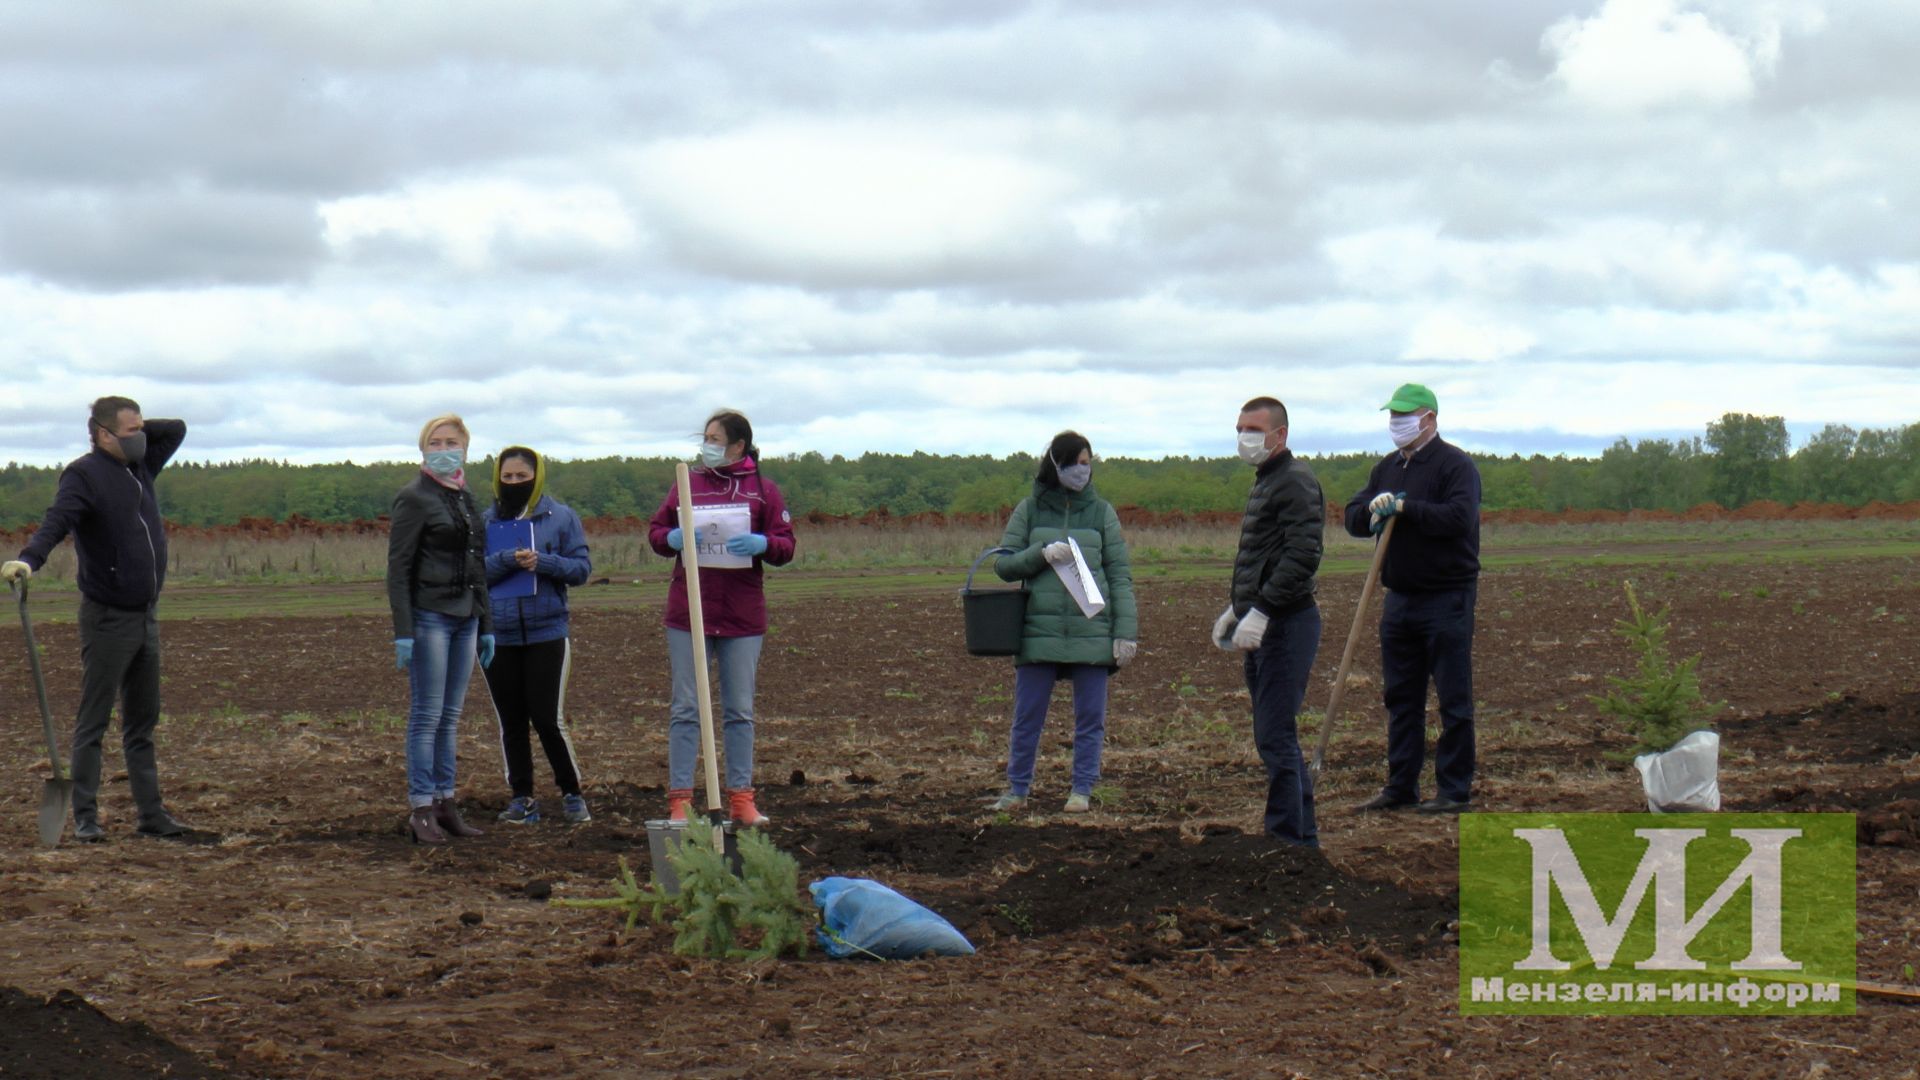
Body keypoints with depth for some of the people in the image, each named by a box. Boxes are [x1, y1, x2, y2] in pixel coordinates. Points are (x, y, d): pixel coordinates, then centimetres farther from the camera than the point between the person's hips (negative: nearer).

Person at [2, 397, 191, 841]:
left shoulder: (140, 467, 11)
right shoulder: (84, 475, -12)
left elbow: (177, 430, 24)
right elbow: (56, 521, -28)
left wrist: (138, 431, 8)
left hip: (146, 617, 8)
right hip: (107, 619, -8)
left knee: (143, 721, 12)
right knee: (93, 721, -1)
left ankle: (150, 814, 17)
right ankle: (85, 817, 3)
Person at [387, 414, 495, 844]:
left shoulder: (466, 499, 16)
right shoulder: (414, 497, -6)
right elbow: (398, 568, -9)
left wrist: (485, 626, 19)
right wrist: (402, 631, -16)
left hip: (464, 618, 7)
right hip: (429, 617, -7)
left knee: (450, 716, 9)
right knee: (427, 715, -6)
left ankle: (444, 804, 13)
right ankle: (420, 810, -4)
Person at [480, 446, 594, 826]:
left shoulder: (561, 517, 2)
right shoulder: (485, 522, 6)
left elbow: (582, 568, -2)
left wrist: (542, 561, -17)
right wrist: (506, 560, -17)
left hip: (547, 634, -2)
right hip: (497, 636, 2)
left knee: (548, 719, -5)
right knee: (511, 722, 7)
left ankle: (571, 793, 9)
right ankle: (521, 798, 16)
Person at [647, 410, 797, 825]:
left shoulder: (763, 490, 5)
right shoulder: (687, 484, 8)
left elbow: (786, 545, 2)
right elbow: (655, 531, 10)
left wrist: (762, 544, -20)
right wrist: (673, 538, -12)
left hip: (743, 616, 0)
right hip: (688, 613, 0)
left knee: (740, 711, 7)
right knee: (685, 708, 0)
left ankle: (741, 798, 13)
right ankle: (679, 799, 1)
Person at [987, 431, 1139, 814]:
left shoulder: (1101, 512, 8)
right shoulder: (1029, 510, 8)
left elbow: (1120, 576, 5)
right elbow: (1003, 564, 6)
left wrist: (1126, 632, -4)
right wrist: (1041, 555, -13)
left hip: (1092, 632, 0)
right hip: (1039, 630, 0)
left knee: (1090, 717, 4)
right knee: (1027, 717, 4)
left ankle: (1082, 790, 14)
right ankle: (1017, 789, 15)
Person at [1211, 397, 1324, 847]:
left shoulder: (1296, 483, -13)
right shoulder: (1265, 483, 19)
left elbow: (1303, 557, -23)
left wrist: (1260, 612, -27)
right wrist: (1236, 608, 23)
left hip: (1286, 624, -11)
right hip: (1262, 626, 11)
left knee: (1276, 738, -10)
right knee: (1274, 737, 14)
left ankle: (1287, 839, -7)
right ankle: (1303, 836, 20)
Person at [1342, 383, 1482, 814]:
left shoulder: (1455, 464, -8)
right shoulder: (1387, 468, 15)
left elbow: (1459, 517, -23)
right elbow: (1353, 519, 12)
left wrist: (1404, 508, -20)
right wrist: (1372, 509, -10)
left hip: (1447, 600, -7)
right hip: (1399, 599, 8)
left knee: (1453, 699, -2)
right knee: (1400, 697, 11)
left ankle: (1455, 789, 2)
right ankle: (1401, 786, 18)